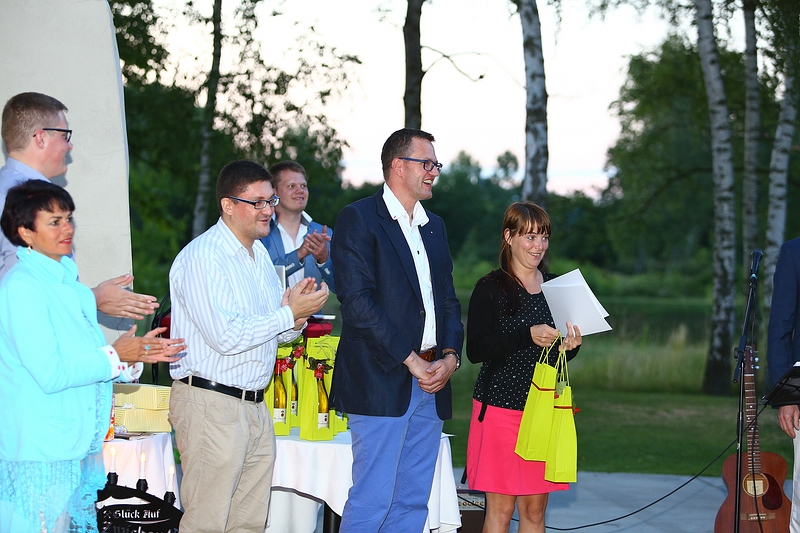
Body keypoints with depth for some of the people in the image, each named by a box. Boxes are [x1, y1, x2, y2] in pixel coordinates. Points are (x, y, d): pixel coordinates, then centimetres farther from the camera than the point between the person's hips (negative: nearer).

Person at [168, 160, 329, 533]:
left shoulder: (260, 254, 16)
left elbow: (277, 332, 22)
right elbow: (226, 337, -21)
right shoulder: (202, 257, -13)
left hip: (254, 405, 9)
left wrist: (297, 315, -2)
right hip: (211, 405, -9)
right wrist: (291, 313, -15)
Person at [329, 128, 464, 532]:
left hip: (430, 383, 7)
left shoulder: (434, 227, 19)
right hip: (383, 382, -7)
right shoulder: (358, 219, -5)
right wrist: (411, 361, -14)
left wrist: (450, 356, 0)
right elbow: (357, 302, -14)